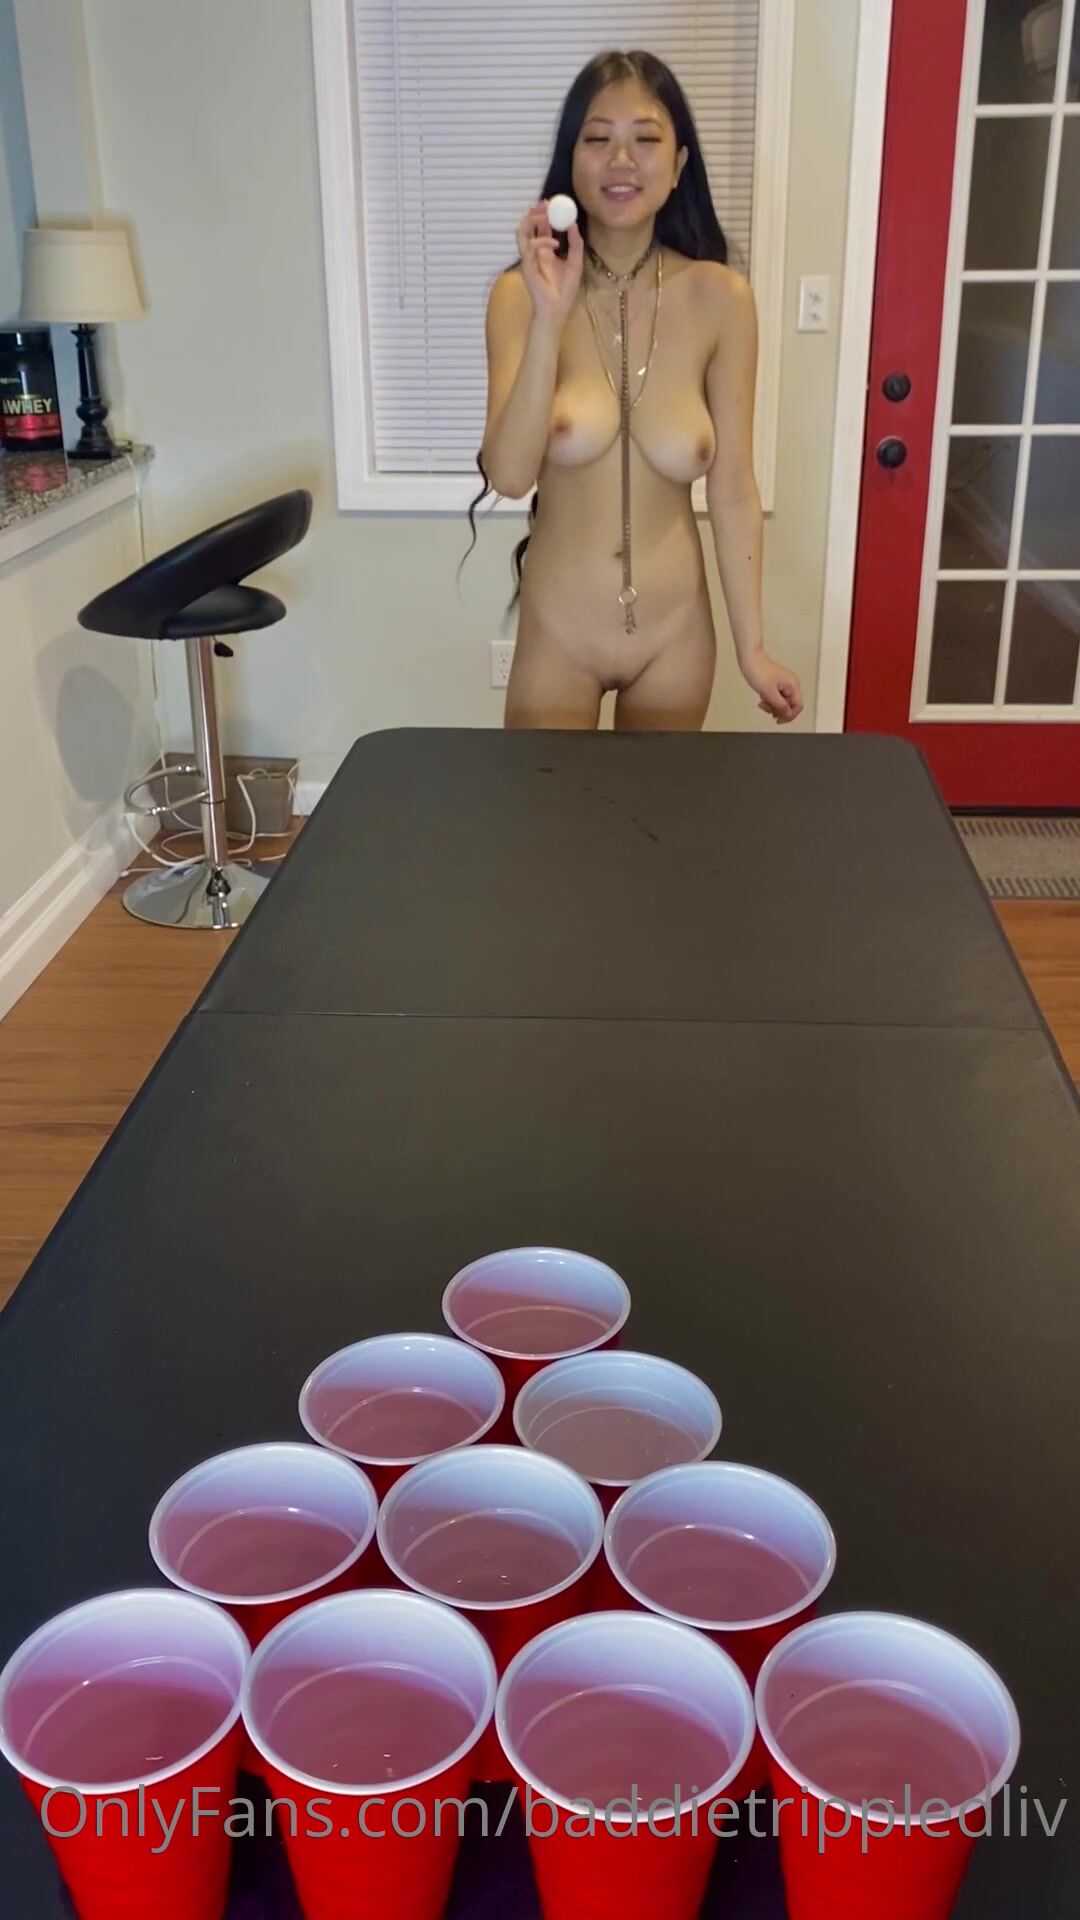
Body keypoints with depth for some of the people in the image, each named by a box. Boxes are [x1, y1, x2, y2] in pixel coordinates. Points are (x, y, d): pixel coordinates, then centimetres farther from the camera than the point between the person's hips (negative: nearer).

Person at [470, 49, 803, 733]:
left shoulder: (720, 297, -8)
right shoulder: (523, 293, -10)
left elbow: (733, 492, -5)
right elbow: (509, 476, -20)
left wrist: (752, 648, -3)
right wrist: (550, 318, -28)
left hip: (675, 636, 1)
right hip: (557, 634, -1)